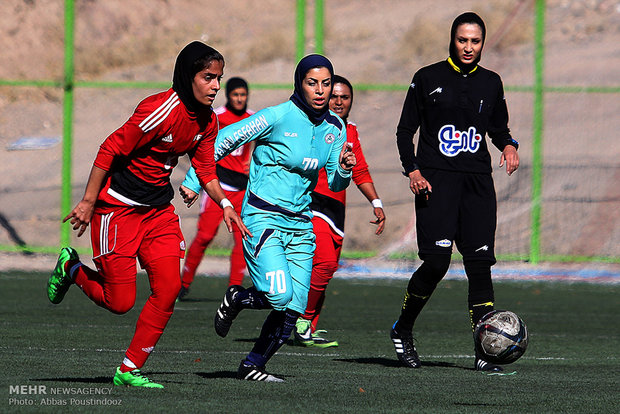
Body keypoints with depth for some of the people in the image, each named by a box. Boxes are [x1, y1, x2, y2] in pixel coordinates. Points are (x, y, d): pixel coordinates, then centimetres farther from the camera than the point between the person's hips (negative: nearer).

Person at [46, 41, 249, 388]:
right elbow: (110, 150, -20)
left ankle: (130, 369, 6)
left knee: (169, 287, -6)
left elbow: (206, 170, 14)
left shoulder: (207, 121, 1)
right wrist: (88, 202, -17)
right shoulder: (162, 110, -24)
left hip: (159, 209, 7)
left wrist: (225, 204, -1)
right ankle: (71, 268, 26)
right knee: (120, 301, -5)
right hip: (119, 207, -7)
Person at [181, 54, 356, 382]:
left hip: (300, 224, 6)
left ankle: (252, 366, 16)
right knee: (280, 296, -23)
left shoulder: (335, 128, 5)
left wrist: (344, 170, -11)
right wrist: (193, 180, -10)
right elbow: (224, 140, -7)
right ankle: (236, 299, 9)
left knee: (293, 309, -1)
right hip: (263, 217, -6)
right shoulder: (278, 117, -13)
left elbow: (335, 184, 12)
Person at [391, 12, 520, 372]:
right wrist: (413, 170, -7)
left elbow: (498, 127, 25)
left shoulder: (490, 83, 13)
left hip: (478, 180, 3)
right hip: (436, 179, -3)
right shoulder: (428, 79, 4)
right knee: (437, 261, -15)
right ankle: (403, 331, 8)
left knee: (480, 262, -6)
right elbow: (405, 130, 7)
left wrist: (509, 145, 2)